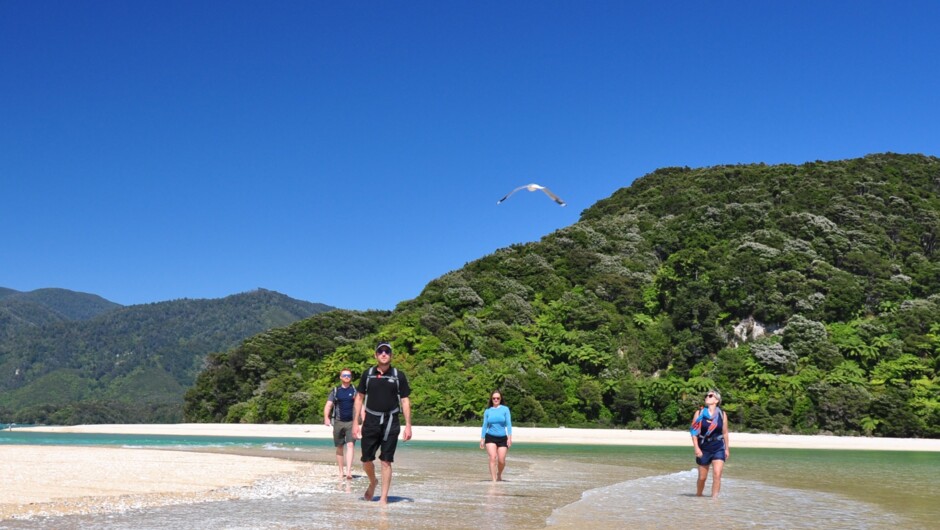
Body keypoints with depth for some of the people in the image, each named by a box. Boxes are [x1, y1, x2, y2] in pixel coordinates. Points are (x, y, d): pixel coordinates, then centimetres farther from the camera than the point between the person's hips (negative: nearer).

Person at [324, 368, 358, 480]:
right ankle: (341, 472, 18)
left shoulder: (355, 390, 6)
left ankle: (348, 471, -21)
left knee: (350, 445, -15)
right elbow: (328, 405, 1)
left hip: (351, 422, -2)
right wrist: (326, 418, -16)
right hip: (338, 422, 2)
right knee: (340, 448, 8)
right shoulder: (335, 391, 8)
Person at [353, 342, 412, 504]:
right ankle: (373, 482, 34)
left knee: (386, 461, -1)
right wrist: (356, 422, 4)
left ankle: (384, 497, 6)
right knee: (366, 460, 4)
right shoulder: (368, 374, 6)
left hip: (391, 422, -2)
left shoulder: (398, 376, 3)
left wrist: (408, 425, -4)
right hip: (371, 422, 2)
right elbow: (359, 398, 10)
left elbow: (405, 401, 3)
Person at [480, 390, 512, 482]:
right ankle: (494, 480, -12)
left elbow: (508, 424, -2)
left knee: (501, 460, -2)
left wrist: (509, 437, -11)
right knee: (493, 457, -16)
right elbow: (485, 425, 9)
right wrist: (482, 439, 5)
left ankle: (499, 474, 29)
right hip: (490, 437, 0)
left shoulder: (505, 409, 2)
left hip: (502, 438, 0)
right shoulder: (487, 411, 7)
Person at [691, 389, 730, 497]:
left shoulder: (722, 414, 2)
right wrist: (696, 448, -12)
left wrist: (727, 449, 11)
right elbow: (694, 432, -3)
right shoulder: (699, 414, -1)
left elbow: (725, 433, 9)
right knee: (702, 477, 8)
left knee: (717, 474, -16)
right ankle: (698, 496, 31)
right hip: (703, 449, 0)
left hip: (718, 449, 0)